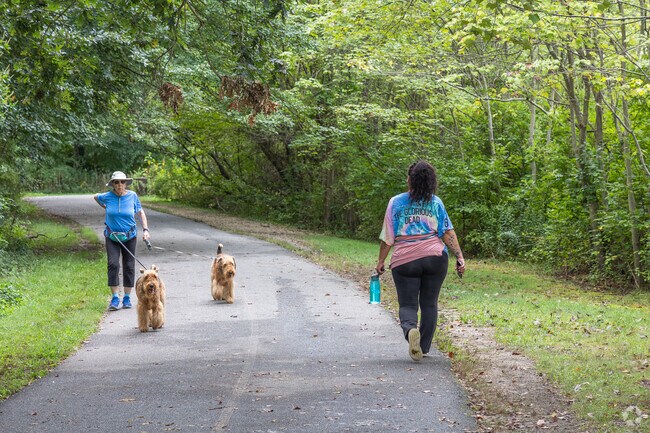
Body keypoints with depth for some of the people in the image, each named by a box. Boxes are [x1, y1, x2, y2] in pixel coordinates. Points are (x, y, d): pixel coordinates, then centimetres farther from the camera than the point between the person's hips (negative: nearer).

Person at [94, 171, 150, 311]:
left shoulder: (132, 196, -5)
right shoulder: (108, 197, -6)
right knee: (113, 264, -13)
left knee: (129, 266, 4)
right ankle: (115, 298, -10)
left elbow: (141, 213, 5)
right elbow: (96, 197, 16)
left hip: (129, 236, 1)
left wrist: (145, 229, -3)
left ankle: (127, 298, 15)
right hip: (112, 237, -1)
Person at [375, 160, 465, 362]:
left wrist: (381, 261, 9)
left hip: (405, 261, -1)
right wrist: (459, 256, 0)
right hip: (435, 258, 1)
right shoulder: (435, 202, 4)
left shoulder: (396, 202, 2)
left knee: (407, 304, 4)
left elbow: (388, 237, 1)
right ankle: (424, 348, 13)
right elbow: (448, 233, -2)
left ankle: (410, 329, -27)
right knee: (429, 304, 12)